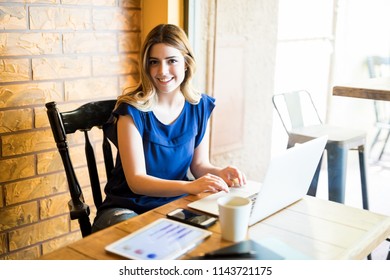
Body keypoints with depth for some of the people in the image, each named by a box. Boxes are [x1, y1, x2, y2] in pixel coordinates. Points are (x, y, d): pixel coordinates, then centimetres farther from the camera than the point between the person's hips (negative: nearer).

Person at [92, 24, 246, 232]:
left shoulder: (199, 106, -1)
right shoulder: (132, 109, -15)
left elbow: (199, 164, 8)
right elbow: (136, 180, -21)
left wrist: (219, 173, -15)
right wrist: (189, 186, -35)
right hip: (128, 209, -5)